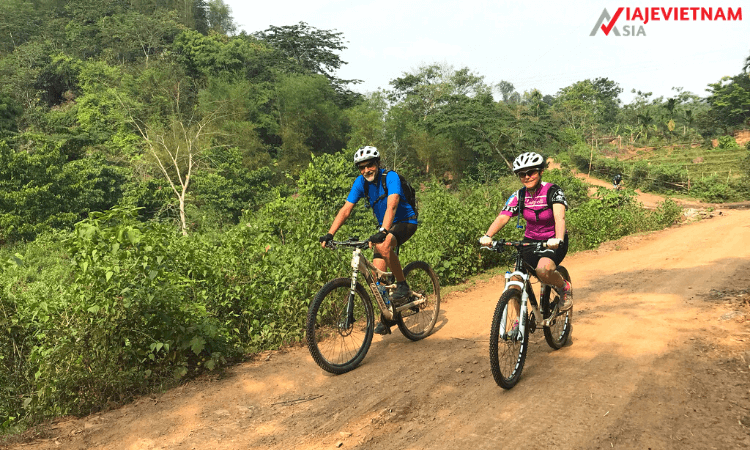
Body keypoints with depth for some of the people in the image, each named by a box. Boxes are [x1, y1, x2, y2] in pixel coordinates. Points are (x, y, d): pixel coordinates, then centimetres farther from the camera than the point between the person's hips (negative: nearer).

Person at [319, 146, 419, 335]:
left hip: (406, 222, -5)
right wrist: (329, 234, -21)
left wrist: (383, 232, -52)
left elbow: (392, 206, -38)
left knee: (383, 245, -37)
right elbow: (345, 210, -10)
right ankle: (386, 317, 9)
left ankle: (402, 286, -17)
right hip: (384, 226, 6)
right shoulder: (361, 182, -6)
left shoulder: (390, 177, -22)